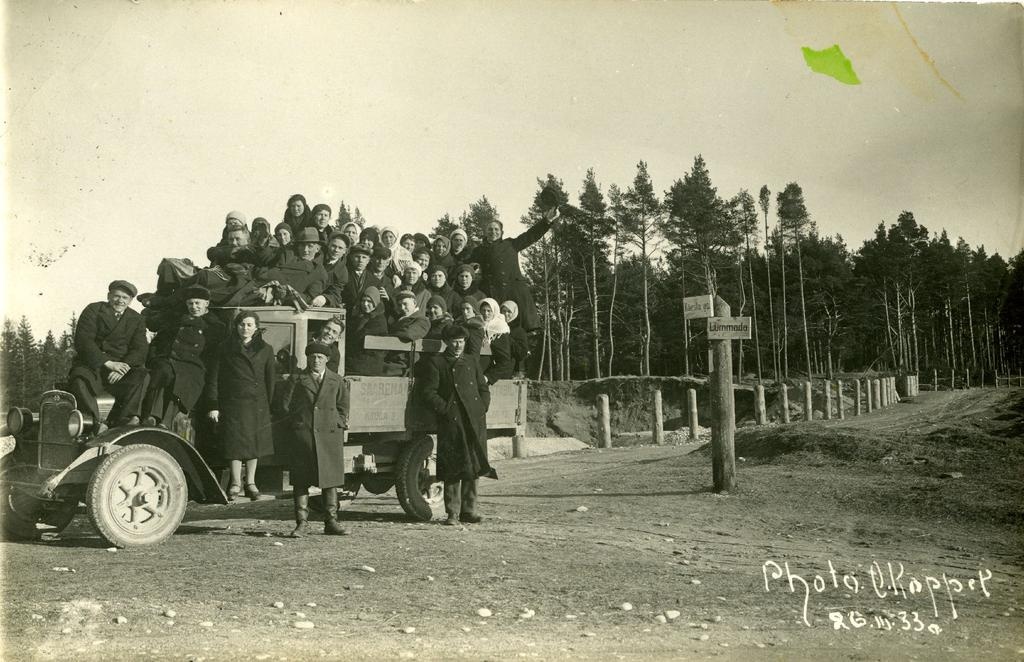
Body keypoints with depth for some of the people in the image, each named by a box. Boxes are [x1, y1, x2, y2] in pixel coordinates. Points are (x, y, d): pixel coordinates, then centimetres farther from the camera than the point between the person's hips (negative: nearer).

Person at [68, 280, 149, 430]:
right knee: (80, 382, -34)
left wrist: (122, 368, -21)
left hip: (120, 367, 2)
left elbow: (140, 350, 0)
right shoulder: (93, 310, 5)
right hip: (90, 365, -2)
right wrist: (108, 362, -21)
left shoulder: (136, 320, 14)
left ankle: (123, 419, -29)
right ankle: (95, 423, -33)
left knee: (140, 375, -28)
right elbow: (83, 342, -9)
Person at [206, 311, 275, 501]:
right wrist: (213, 405, -4)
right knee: (234, 442, -2)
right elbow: (214, 378, 2)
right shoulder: (226, 348, 3)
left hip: (257, 404, 2)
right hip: (232, 403, -2)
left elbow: (270, 380, 8)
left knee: (254, 442, 6)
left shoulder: (265, 350, 7)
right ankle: (235, 483, 9)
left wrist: (268, 405, 2)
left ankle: (250, 483, 18)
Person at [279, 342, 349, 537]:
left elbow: (341, 407, 20)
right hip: (303, 435, -1)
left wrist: (338, 425, 8)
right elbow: (285, 405, 8)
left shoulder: (336, 381, 12)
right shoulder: (297, 380, 7)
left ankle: (331, 522, 9)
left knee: (330, 479, 2)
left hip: (329, 435, 2)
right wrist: (298, 423, 4)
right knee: (301, 480, -3)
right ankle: (301, 523, 1)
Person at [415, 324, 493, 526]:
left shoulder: (472, 361, 19)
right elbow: (427, 392, -3)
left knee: (473, 465, 6)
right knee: (453, 467, -5)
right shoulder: (435, 362, 4)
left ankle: (469, 509, 15)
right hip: (451, 421, -4)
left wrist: (482, 409, 6)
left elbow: (484, 389, 21)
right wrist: (446, 410, -10)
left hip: (476, 421, 5)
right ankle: (453, 512, 0)